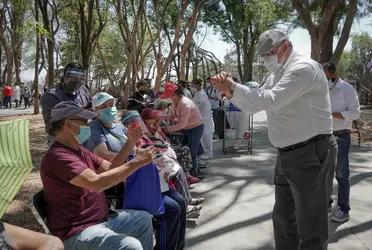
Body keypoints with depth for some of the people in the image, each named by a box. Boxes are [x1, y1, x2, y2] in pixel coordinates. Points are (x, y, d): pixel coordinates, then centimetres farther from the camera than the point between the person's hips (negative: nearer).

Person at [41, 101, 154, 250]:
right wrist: (136, 162, -29)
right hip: (77, 232, -10)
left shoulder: (79, 150, 10)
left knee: (144, 219, 19)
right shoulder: (57, 156, -23)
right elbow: (97, 183, -34)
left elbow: (109, 167, 14)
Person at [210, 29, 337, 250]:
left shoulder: (304, 67, -14)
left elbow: (269, 100, -26)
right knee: (283, 218, 20)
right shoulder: (276, 75, 16)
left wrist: (233, 87, -19)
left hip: (312, 154, -9)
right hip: (287, 155, 10)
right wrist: (231, 91, -1)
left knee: (311, 226, 0)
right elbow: (253, 105, 16)